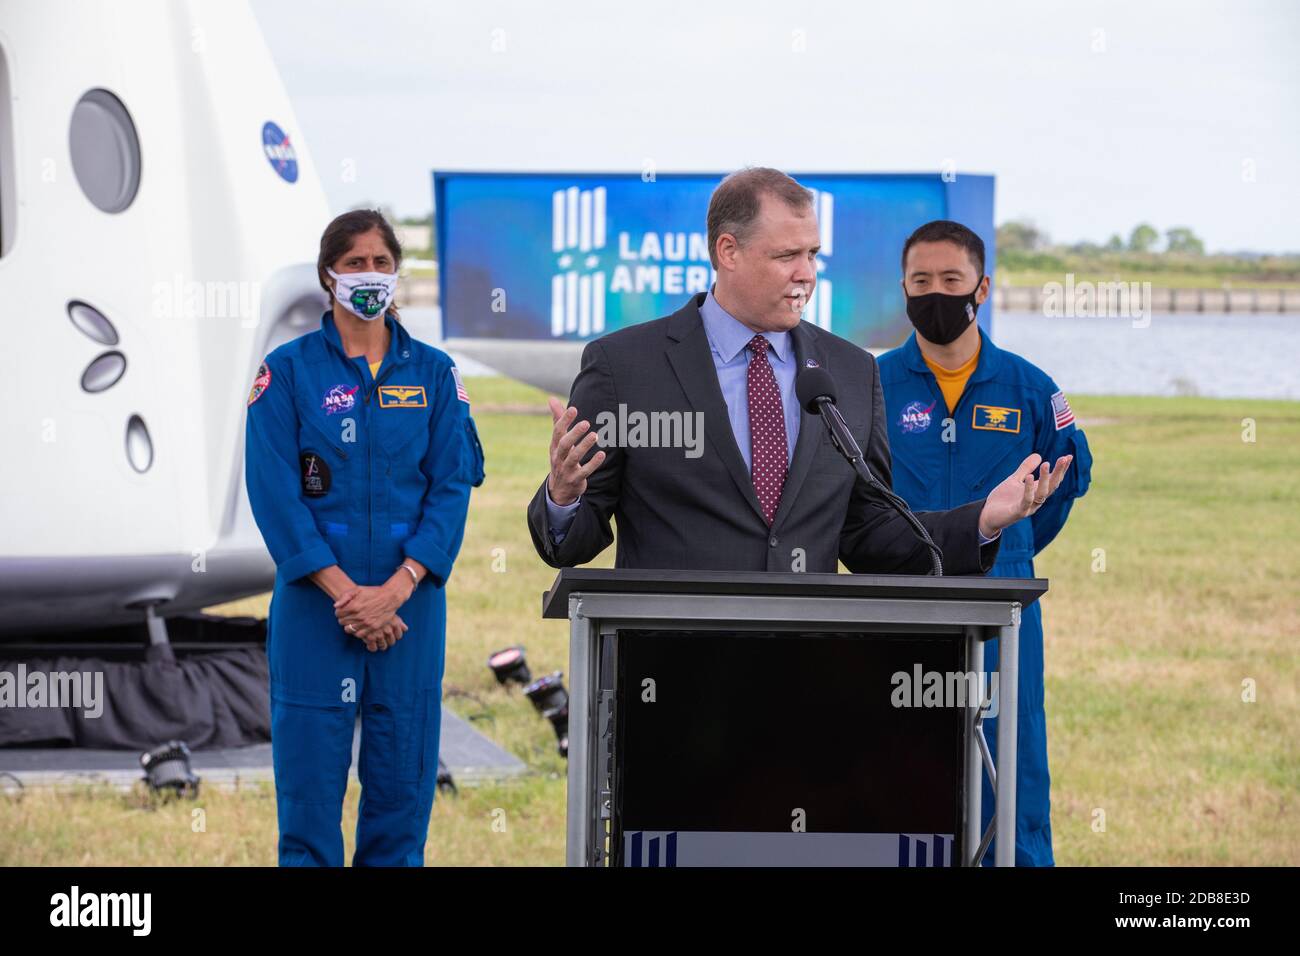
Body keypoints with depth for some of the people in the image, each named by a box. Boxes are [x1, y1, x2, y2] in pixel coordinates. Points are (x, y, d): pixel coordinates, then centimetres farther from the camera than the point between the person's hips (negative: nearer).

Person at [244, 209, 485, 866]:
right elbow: (273, 491, -5)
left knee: (403, 783, 4)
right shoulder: (288, 370, 1)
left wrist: (396, 589, -12)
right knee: (309, 779, -2)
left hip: (410, 603, 2)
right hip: (314, 606, -2)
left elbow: (453, 484, 1)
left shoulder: (433, 372, 7)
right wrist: (343, 590, -13)